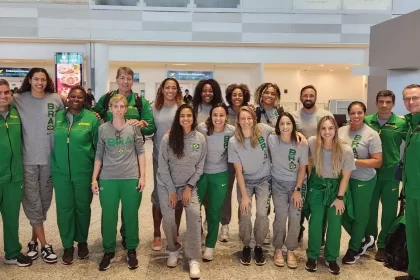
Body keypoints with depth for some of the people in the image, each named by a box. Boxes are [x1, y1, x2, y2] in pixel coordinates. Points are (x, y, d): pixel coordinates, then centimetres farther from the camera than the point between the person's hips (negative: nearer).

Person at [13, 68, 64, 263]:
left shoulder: (56, 99, 1)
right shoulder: (18, 100, -2)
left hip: (50, 157, 2)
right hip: (28, 158, -1)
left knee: (45, 199, 11)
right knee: (32, 201, 2)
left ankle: (34, 240, 28)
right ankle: (44, 245, 11)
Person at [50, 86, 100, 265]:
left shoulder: (91, 118, -5)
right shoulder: (57, 117, 4)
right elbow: (52, 142, 11)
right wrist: (53, 166, 7)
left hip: (84, 172, -2)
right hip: (61, 172, 2)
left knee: (82, 207, 11)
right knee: (64, 208, 6)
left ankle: (82, 241, 31)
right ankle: (67, 245, 21)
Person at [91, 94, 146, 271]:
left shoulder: (134, 127, 1)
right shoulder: (103, 129, 3)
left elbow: (140, 152, 3)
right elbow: (99, 155, 6)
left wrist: (142, 176, -3)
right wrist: (94, 178, 4)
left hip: (131, 178, -1)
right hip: (108, 179, 1)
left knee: (131, 215, 7)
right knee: (108, 216, 6)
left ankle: (132, 251, 22)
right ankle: (109, 251, 22)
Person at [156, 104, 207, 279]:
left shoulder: (200, 139, -6)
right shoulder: (168, 138, -12)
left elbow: (200, 167, 0)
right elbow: (163, 166, -9)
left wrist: (189, 187, -7)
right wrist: (171, 190, -10)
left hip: (189, 185, 1)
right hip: (167, 185, 0)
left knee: (194, 214, -17)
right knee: (168, 218, -5)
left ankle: (194, 259, -8)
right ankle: (173, 250, 24)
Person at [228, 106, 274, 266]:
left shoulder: (263, 130, -16)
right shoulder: (233, 142, -16)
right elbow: (238, 171, -12)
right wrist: (244, 195, -14)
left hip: (264, 179, 0)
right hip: (245, 181, 0)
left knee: (262, 213, -10)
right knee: (245, 214, -8)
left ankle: (259, 247, 15)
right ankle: (246, 246, 17)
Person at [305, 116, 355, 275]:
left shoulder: (346, 150, -23)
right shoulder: (312, 143, -21)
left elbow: (346, 176, -11)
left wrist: (340, 198, -8)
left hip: (336, 187, 0)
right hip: (317, 186, 0)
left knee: (335, 223, -1)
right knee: (316, 222, 0)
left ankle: (331, 258, 19)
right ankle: (312, 256, 19)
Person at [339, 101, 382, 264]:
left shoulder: (371, 134, -13)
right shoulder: (341, 131, 1)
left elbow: (377, 162, -14)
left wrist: (354, 161, -21)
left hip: (363, 181, -5)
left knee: (359, 215, 10)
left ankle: (354, 248, 32)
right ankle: (363, 240, 34)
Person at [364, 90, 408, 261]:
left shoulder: (402, 124, -7)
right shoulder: (367, 121, -2)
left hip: (391, 174, -1)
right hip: (370, 173, 2)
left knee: (389, 211, 7)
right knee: (369, 208, 14)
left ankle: (383, 245, 22)